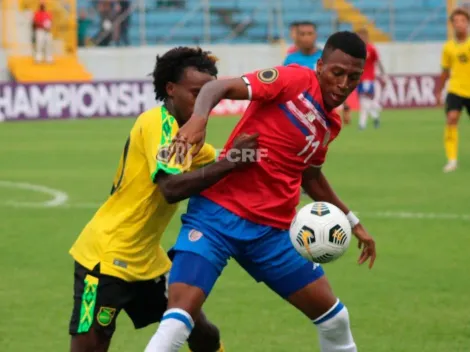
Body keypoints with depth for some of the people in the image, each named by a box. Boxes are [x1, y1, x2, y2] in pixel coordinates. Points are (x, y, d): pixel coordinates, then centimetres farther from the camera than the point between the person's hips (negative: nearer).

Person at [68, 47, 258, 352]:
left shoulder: (187, 135, 10)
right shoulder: (158, 122, -16)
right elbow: (172, 187, -30)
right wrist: (230, 163, -32)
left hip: (146, 261, 9)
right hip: (106, 257, -9)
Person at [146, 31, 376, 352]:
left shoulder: (330, 125, 12)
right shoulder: (295, 79, -8)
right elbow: (219, 87, -16)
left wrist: (352, 221, 34)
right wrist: (198, 119, -36)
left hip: (273, 230, 7)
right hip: (219, 213, -7)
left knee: (333, 315, 10)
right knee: (180, 316, -20)